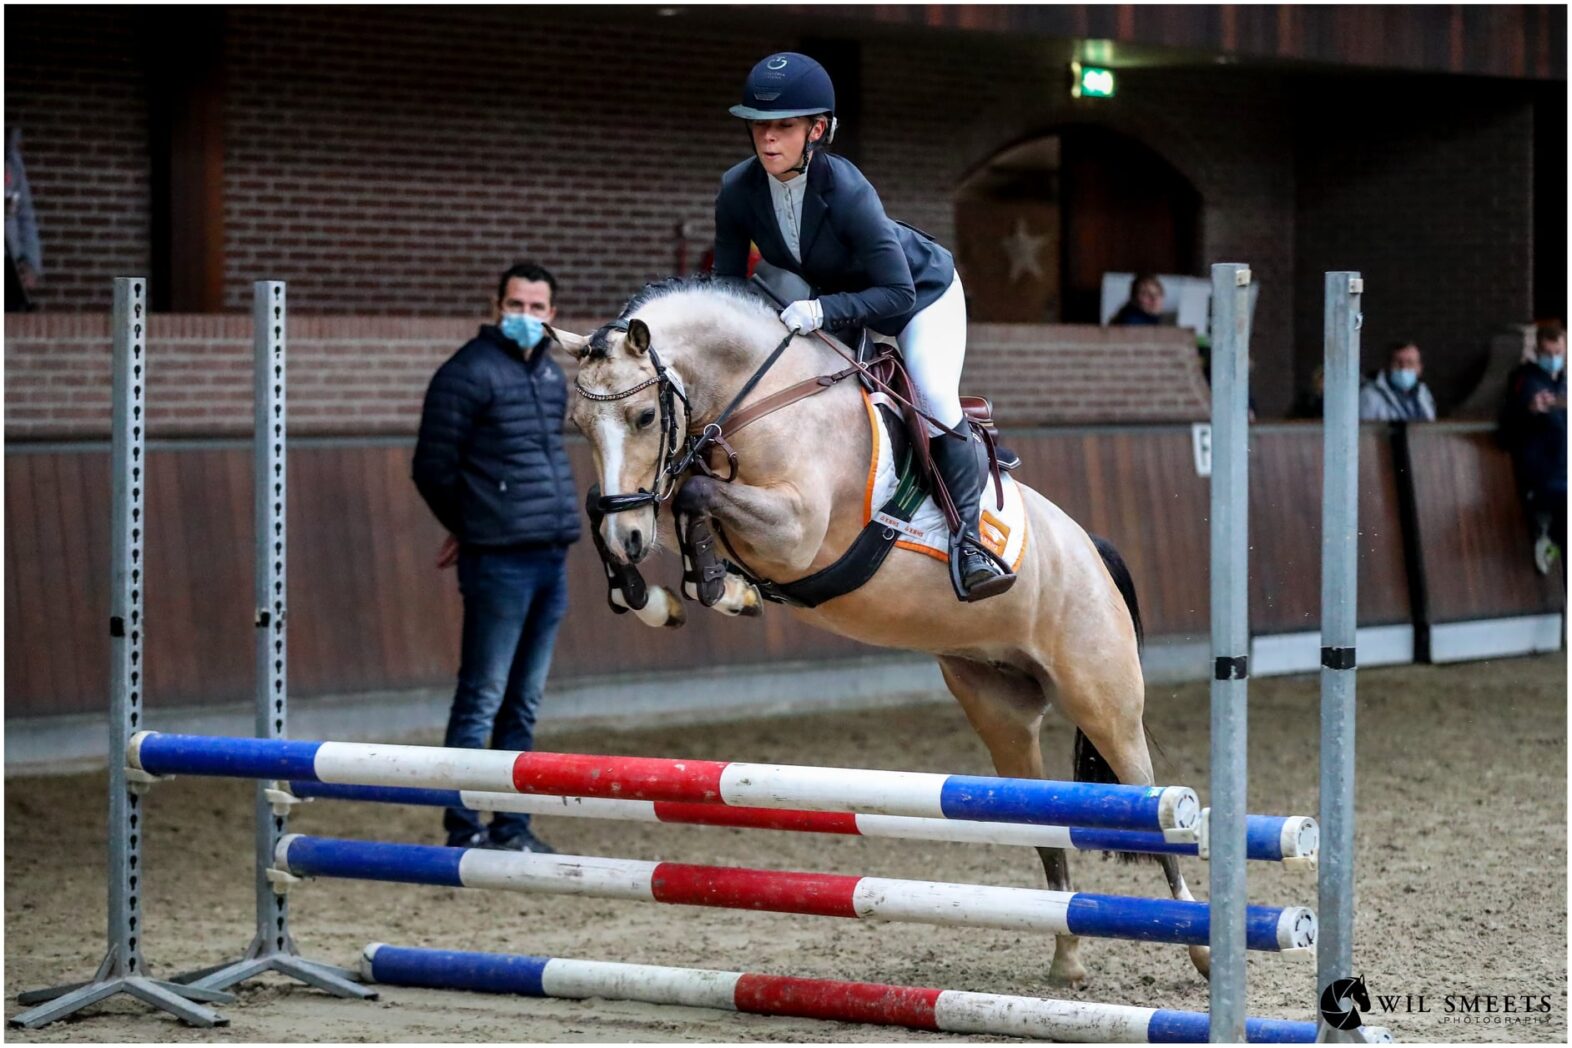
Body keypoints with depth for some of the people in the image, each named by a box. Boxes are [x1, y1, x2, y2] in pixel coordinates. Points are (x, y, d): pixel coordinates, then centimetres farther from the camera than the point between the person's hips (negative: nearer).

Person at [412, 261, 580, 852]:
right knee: (482, 702, -4)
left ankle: (512, 827, 18)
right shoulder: (468, 373, -8)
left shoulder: (551, 375, 15)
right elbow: (432, 468, -5)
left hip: (551, 559, 7)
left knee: (523, 705, 12)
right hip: (499, 563, -7)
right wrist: (468, 529, 7)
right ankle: (463, 830, 1)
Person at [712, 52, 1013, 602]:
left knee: (935, 403, -22)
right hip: (835, 301, 6)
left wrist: (823, 310, -47)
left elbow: (898, 294, -36)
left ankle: (967, 538, -14)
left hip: (922, 290, -6)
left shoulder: (847, 191, -39)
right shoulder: (738, 190, -23)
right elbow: (726, 283, -11)